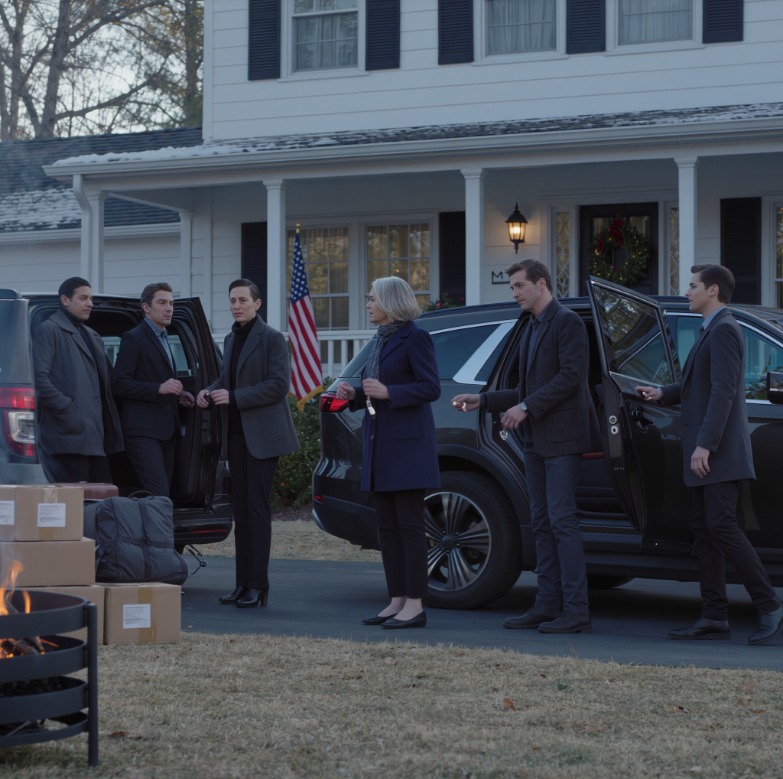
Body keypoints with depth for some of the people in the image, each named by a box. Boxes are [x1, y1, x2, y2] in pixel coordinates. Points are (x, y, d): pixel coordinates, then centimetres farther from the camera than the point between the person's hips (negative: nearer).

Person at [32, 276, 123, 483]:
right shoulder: (48, 331, -1)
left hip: (96, 435, 8)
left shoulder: (93, 337, 27)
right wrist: (66, 407, -16)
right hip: (69, 435, -8)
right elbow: (38, 377, -12)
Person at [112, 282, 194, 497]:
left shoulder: (163, 340, 23)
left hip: (166, 431, 9)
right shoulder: (134, 338, -5)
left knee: (163, 495, 5)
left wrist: (178, 395, 13)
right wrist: (159, 388, -21)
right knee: (159, 495, -18)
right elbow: (119, 384, -13)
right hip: (143, 431, -9)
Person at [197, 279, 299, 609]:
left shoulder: (271, 338, -7)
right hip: (236, 434, 8)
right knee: (240, 510, 8)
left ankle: (258, 586, -6)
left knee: (257, 508, -8)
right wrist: (210, 392, 3)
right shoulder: (231, 340, 17)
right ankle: (243, 584, 11)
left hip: (262, 435, -8)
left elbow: (279, 384, -15)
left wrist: (233, 397, -19)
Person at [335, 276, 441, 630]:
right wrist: (354, 394, 4)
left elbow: (431, 387, -14)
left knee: (409, 526, -7)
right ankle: (396, 601, 13)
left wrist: (387, 392, -21)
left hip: (406, 444, -9)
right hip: (379, 444, 9)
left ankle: (415, 605, -6)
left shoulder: (415, 337, -8)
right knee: (388, 528, 9)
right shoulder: (380, 340, 17)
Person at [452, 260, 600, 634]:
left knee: (561, 520, -12)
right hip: (536, 439, 9)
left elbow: (570, 377, -18)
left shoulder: (567, 322, -8)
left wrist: (526, 407, -18)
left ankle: (576, 610, -12)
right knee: (542, 523, 9)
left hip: (561, 438, -9)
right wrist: (483, 400, 16)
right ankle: (548, 604, 12)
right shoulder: (532, 329, 20)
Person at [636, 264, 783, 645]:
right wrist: (664, 393, 10)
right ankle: (714, 617, 8)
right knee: (705, 532, 7)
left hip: (720, 454, -10)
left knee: (721, 527, -14)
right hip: (704, 455, 10)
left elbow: (723, 391, -20)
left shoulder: (723, 331, -12)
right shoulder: (712, 332, 20)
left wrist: (705, 444, -24)